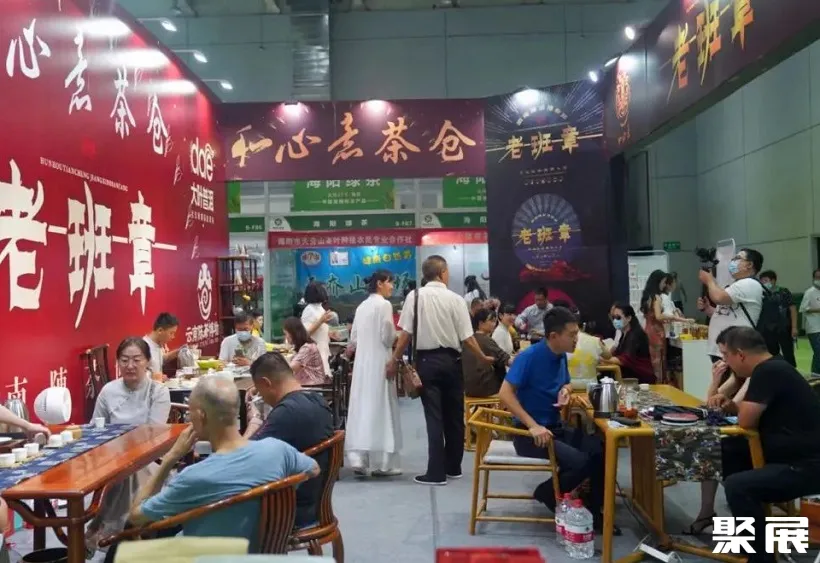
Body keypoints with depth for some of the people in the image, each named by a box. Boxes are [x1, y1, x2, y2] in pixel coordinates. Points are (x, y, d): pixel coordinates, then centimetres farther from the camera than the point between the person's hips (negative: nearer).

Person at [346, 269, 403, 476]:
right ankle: (380, 462, 3)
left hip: (362, 362, 7)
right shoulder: (384, 305, -9)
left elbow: (354, 337, 15)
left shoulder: (361, 306, 14)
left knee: (362, 407, 6)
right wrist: (401, 336, 6)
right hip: (379, 362, -7)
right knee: (379, 408, -2)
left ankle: (359, 459, 5)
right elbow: (388, 338, -12)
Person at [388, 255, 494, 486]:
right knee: (454, 415, 14)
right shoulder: (455, 299, -4)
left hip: (426, 360, -1)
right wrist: (484, 357, 10)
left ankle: (436, 472, 2)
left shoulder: (415, 296, -4)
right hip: (451, 360, 1)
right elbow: (466, 337, -5)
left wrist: (395, 360, 3)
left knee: (434, 416, 3)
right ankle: (453, 467, 25)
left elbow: (406, 333, -8)